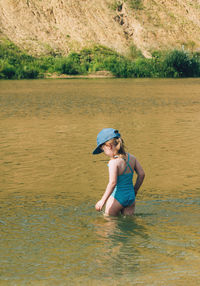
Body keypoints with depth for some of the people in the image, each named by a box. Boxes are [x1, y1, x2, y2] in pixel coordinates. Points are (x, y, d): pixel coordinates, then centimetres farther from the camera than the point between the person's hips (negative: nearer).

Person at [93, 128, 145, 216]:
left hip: (117, 197, -6)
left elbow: (112, 183, -25)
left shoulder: (114, 162, -20)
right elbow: (141, 174, 5)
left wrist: (102, 200, -21)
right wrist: (135, 190, 18)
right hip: (131, 196, 6)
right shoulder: (132, 158, 1)